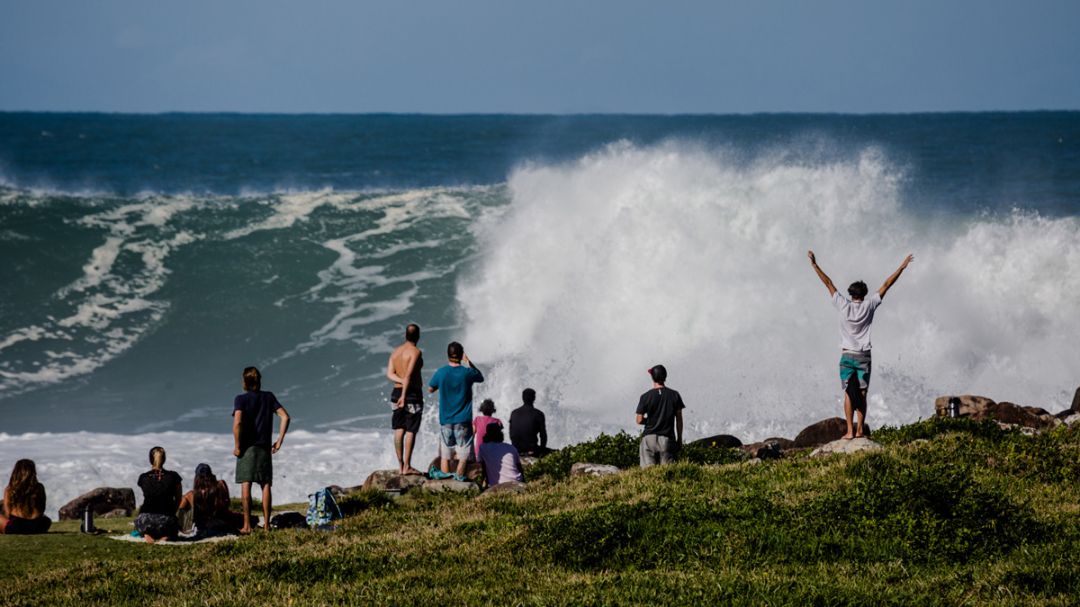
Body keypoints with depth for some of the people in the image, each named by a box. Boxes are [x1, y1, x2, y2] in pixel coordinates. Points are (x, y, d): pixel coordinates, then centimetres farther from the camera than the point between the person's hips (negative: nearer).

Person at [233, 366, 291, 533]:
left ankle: (247, 525, -7)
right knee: (265, 485, 6)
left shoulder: (241, 399, -5)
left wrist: (237, 446, -10)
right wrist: (279, 441, 5)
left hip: (247, 447, -3)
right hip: (264, 447, 3)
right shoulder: (269, 397, 7)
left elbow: (237, 422, -18)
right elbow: (285, 417, 1)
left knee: (246, 485, -3)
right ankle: (266, 524, 3)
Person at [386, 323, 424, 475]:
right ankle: (407, 467, -4)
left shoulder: (395, 352, 9)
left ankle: (400, 465, 11)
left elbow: (390, 374, -1)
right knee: (411, 431, -3)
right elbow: (409, 374, -21)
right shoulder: (416, 352, -12)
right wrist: (404, 396, -23)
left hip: (397, 392, 7)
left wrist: (402, 381, -13)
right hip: (413, 394, -7)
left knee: (399, 430, 9)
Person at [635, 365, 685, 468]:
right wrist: (679, 439, 15)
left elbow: (639, 420, -2)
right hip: (667, 439, 1)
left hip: (649, 437, -1)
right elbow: (679, 419, 6)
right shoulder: (674, 395, 3)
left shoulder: (646, 397, -3)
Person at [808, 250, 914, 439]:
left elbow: (828, 284, 1)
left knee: (849, 394, -2)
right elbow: (886, 286, 3)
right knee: (862, 394, 5)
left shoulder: (844, 306, -3)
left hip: (847, 356, -1)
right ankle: (859, 429, -1)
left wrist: (814, 265, 5)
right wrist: (902, 267, 7)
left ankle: (850, 431, -8)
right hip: (864, 356, 1)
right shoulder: (869, 306, -2)